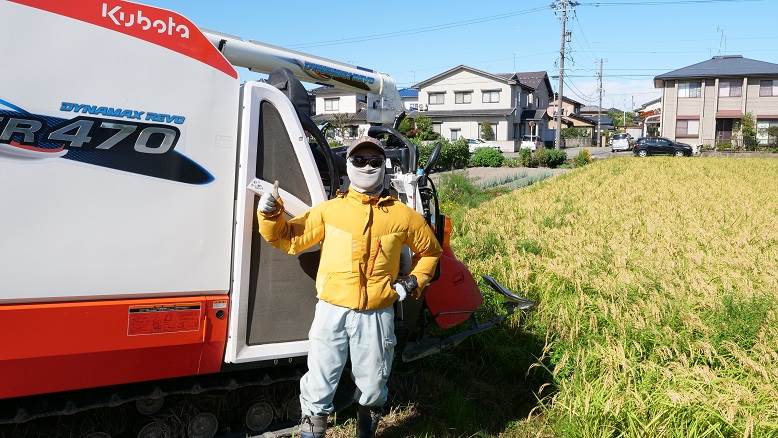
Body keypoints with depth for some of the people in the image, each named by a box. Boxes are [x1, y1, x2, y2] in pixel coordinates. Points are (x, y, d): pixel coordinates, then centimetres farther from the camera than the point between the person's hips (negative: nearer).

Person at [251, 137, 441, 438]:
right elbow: (289, 239, 10)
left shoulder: (402, 215, 4)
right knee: (319, 385, 2)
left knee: (372, 387, 16)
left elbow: (430, 251, 17)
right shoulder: (330, 210, 4)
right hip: (332, 311, 0)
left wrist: (413, 282, 5)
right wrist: (270, 215, -6)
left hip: (377, 315, 1)